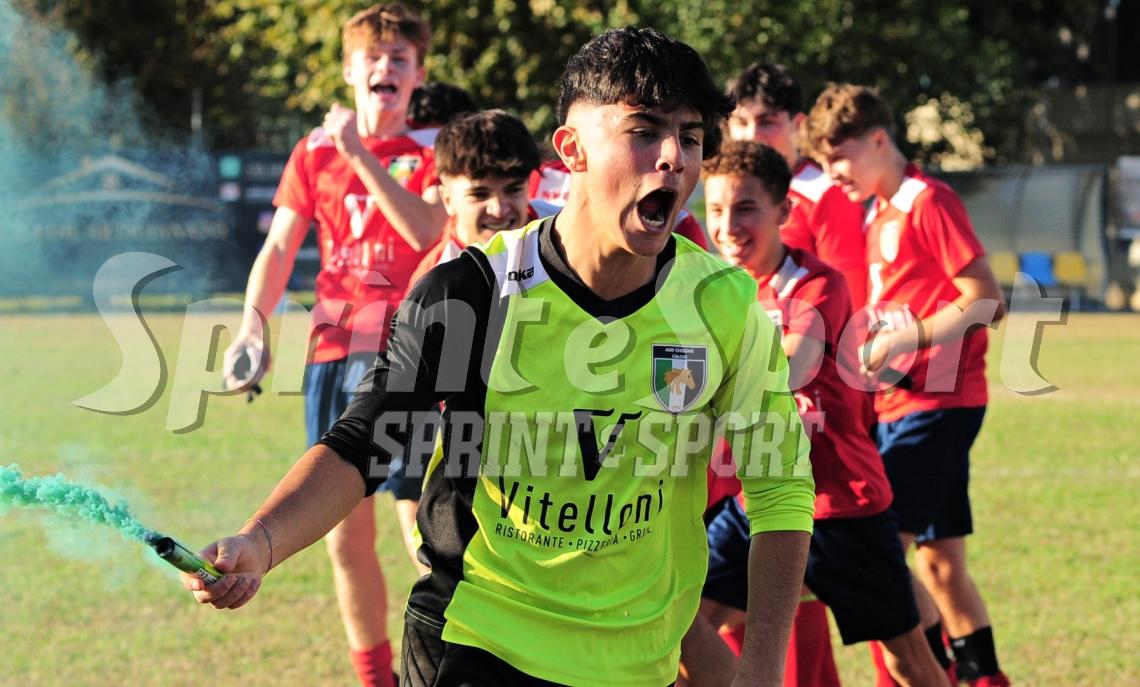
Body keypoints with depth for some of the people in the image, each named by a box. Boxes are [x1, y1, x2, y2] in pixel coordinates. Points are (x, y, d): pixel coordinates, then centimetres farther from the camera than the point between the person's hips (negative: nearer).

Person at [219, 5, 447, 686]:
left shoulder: (432, 151, 1)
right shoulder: (315, 152, 11)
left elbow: (425, 229, -16)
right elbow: (279, 247, 9)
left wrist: (360, 154, -18)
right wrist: (253, 320, -6)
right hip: (336, 355, 3)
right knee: (347, 533, 6)